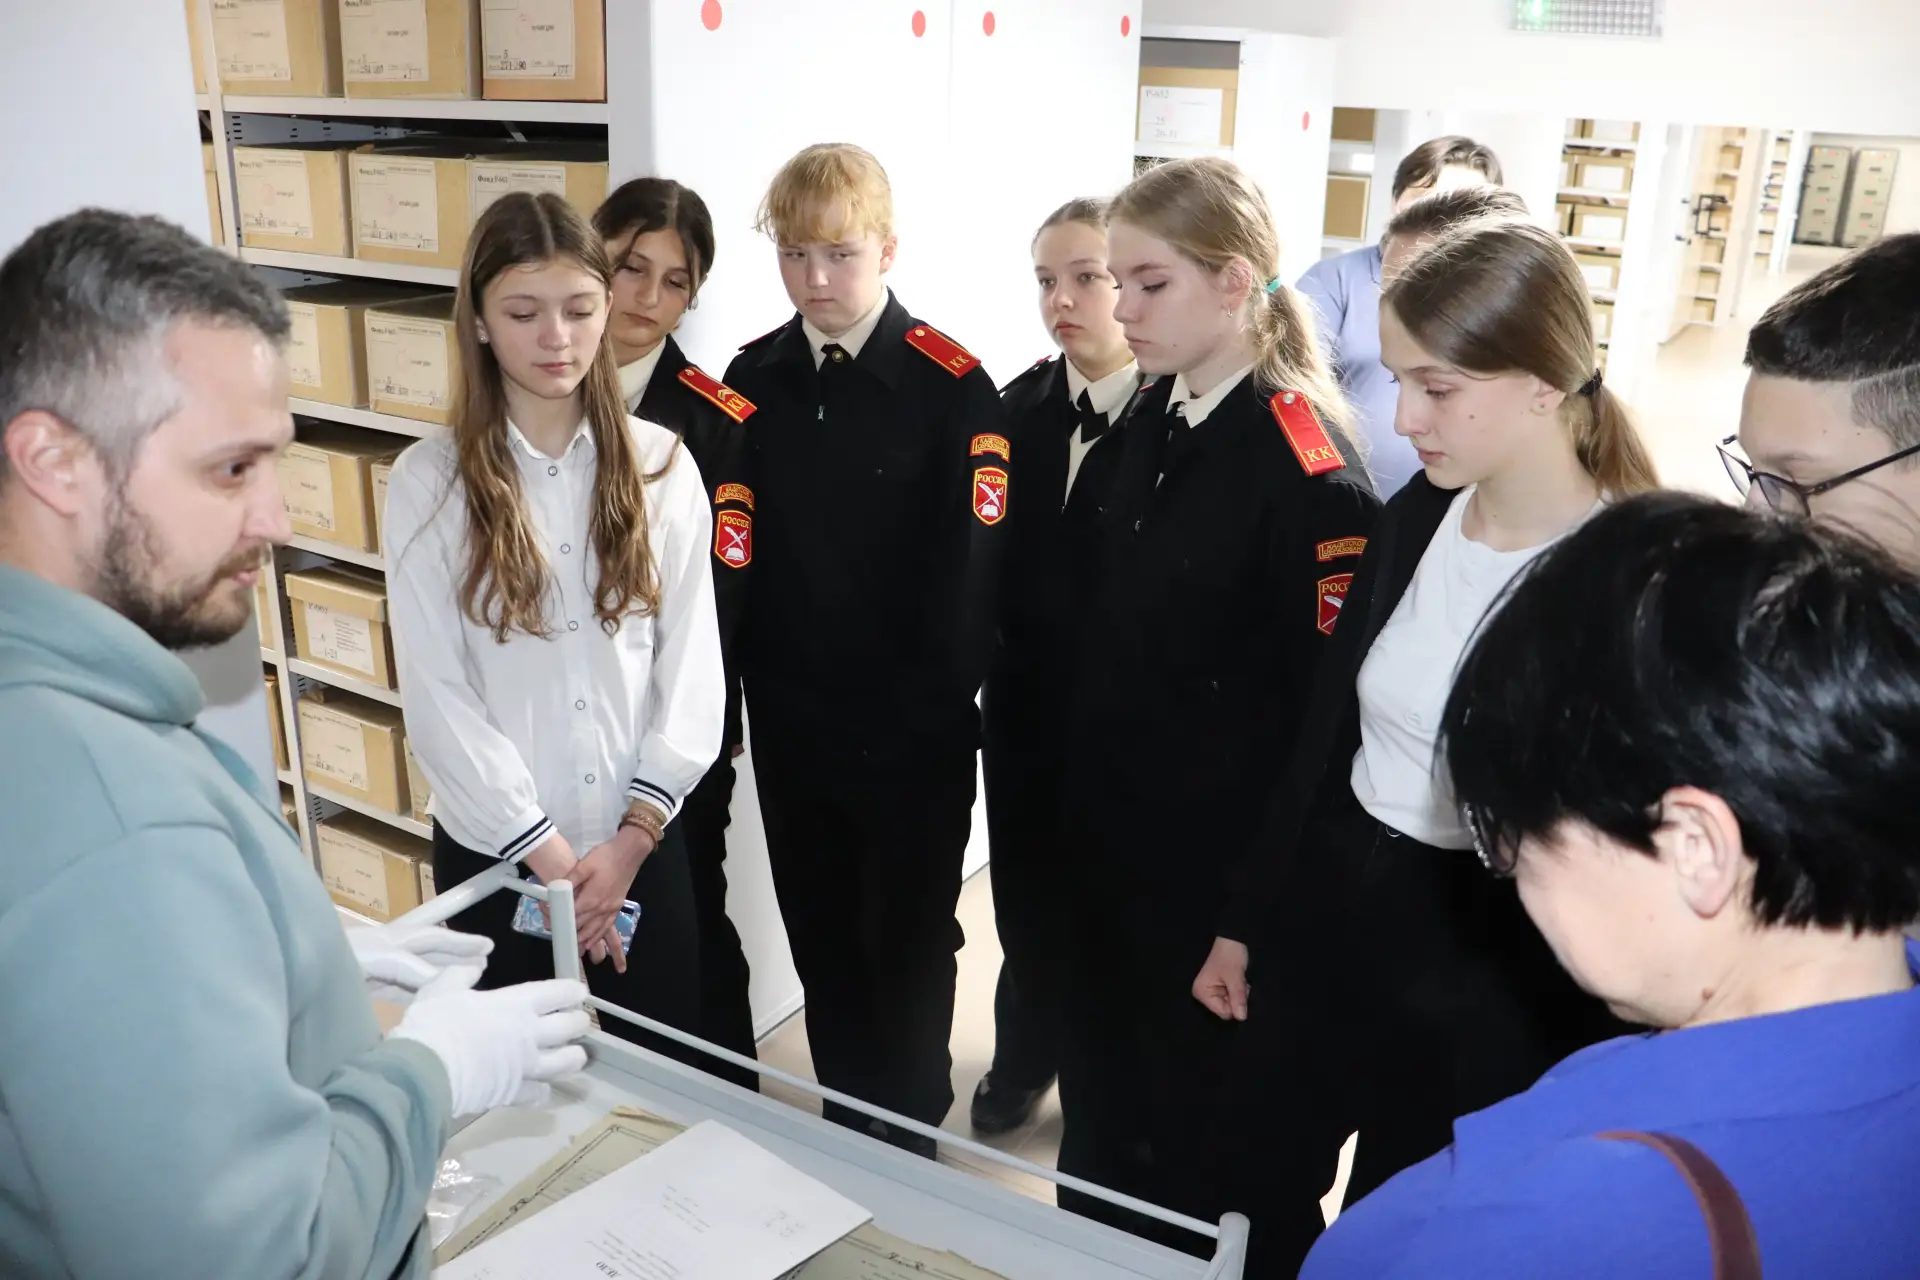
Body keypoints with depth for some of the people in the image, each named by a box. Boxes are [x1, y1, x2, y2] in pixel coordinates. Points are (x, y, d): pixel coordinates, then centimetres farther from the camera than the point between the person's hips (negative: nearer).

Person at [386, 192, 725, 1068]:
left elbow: (692, 663, -2)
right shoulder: (428, 482, -7)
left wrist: (632, 836, -9)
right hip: (493, 855, -1)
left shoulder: (659, 465, -1)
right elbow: (436, 694, -9)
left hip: (642, 847, 2)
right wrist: (549, 854, -11)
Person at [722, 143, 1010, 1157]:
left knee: (909, 949, 13)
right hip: (790, 721, 4)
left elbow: (969, 569, -14)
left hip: (912, 730, -4)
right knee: (821, 943, 18)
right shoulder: (753, 379, 2)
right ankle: (845, 1135, 39)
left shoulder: (951, 387, -12)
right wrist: (753, 686, -1)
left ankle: (908, 1153, 34)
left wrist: (928, 712, -15)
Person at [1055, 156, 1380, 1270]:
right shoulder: (1153, 423, 4)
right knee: (1110, 1118, 25)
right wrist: (1080, 794, 10)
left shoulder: (1309, 469, -21)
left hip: (1236, 874, -7)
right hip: (1117, 845, 8)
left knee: (1230, 1157, 14)